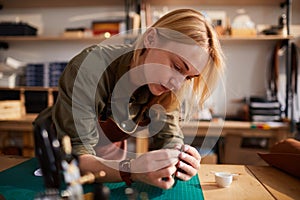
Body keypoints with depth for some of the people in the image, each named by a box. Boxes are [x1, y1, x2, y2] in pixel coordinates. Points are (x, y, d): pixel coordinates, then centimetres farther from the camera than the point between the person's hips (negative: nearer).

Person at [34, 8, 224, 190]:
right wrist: (130, 170, -48)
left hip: (110, 159, 2)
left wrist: (179, 159, -36)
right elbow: (74, 156, -32)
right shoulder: (91, 68, -31)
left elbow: (168, 139, -15)